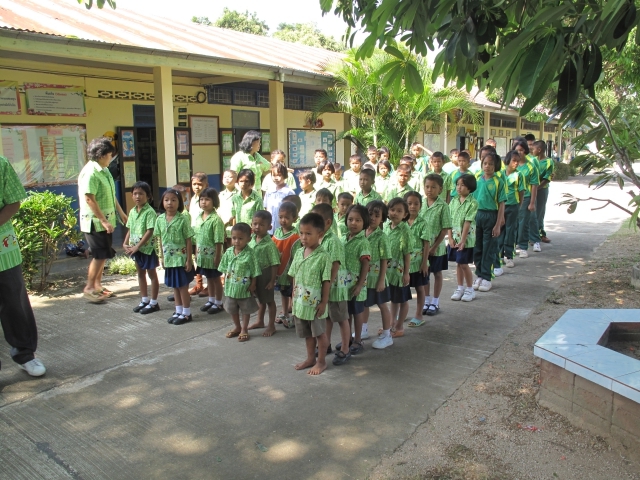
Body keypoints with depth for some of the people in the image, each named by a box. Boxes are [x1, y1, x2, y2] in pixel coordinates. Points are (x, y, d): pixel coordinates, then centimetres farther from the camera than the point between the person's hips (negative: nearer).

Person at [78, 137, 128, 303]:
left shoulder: (104, 170, 11)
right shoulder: (90, 172, -18)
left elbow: (111, 195, 19)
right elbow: (89, 199, -22)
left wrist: (121, 213, 21)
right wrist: (103, 220, -22)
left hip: (105, 221, 9)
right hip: (95, 222, -9)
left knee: (103, 255, 13)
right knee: (100, 255, -5)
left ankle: (97, 285, 24)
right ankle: (89, 288, 7)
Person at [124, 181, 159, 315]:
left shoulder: (150, 212, -16)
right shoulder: (132, 211, 6)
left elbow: (149, 232, -21)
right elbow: (130, 229, 11)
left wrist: (137, 246, -22)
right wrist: (125, 243, -2)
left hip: (147, 248, -8)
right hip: (136, 248, 8)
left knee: (152, 275, 5)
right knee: (140, 273, 16)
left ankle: (154, 303, 14)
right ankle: (144, 300, 29)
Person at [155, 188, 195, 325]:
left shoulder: (183, 219, -12)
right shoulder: (160, 219, 2)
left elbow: (189, 241, -10)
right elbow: (161, 240, 10)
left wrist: (189, 259, -11)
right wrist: (162, 257, 10)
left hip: (181, 259, -5)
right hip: (169, 259, 5)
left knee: (183, 287, 3)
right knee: (174, 287, 16)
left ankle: (186, 313, 16)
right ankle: (178, 311, 28)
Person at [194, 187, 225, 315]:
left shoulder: (216, 219, -17)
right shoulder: (198, 218, 4)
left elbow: (219, 242, -17)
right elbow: (197, 238, 12)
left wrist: (217, 258, -17)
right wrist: (196, 253, 12)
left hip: (212, 256, -7)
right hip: (202, 256, 7)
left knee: (216, 279, 8)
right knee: (208, 278, 20)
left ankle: (218, 303, 21)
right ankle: (211, 301, 34)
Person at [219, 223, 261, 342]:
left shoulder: (250, 253, -19)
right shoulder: (228, 252, -5)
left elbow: (254, 271, -13)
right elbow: (225, 269, 4)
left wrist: (253, 285, -12)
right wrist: (225, 282, 3)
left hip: (245, 288, -5)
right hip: (231, 287, 5)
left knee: (245, 309, 12)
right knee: (232, 309, 19)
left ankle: (244, 329, 29)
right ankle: (237, 327, 38)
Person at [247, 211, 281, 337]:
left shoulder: (269, 244, -21)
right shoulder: (251, 240, -2)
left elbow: (274, 264, -18)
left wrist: (272, 280, -17)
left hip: (265, 276, -6)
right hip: (254, 275, 6)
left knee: (269, 300, 9)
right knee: (260, 299, 24)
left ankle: (271, 326, 23)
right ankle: (260, 321, 41)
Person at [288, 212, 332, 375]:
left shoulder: (323, 256, -17)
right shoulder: (299, 253, 2)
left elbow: (326, 281, -15)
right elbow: (294, 277, 10)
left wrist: (324, 302, -14)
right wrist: (294, 296, 10)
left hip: (315, 303, -6)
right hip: (300, 302, 6)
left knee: (319, 332, 10)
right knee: (307, 333, 20)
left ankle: (321, 361, 25)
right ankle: (310, 358, 36)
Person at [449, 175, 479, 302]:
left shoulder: (472, 203, -11)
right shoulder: (454, 201, 5)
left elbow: (467, 222, -15)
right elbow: (450, 221, 4)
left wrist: (462, 240, -18)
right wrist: (450, 237, -3)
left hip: (466, 238, -5)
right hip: (454, 237, 5)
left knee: (464, 264, 0)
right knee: (458, 263, 12)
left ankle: (470, 289, 16)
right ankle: (460, 288, 24)